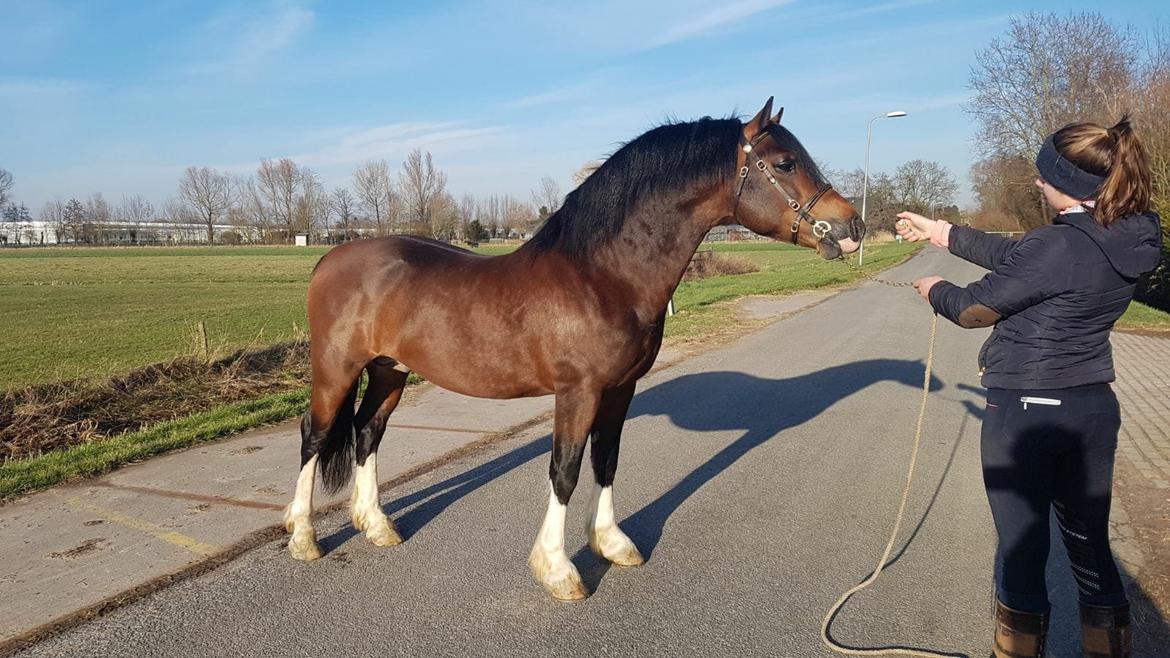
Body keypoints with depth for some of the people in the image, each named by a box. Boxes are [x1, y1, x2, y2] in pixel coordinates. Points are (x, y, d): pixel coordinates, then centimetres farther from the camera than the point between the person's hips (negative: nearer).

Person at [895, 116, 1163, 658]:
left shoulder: (1056, 246, -23)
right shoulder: (1127, 240, 4)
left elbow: (974, 308, -12)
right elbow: (1012, 256, 12)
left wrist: (935, 290, 10)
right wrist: (941, 232, 18)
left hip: (1026, 413, -8)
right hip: (1095, 409, 8)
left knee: (1022, 550, 8)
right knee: (1091, 545, 18)